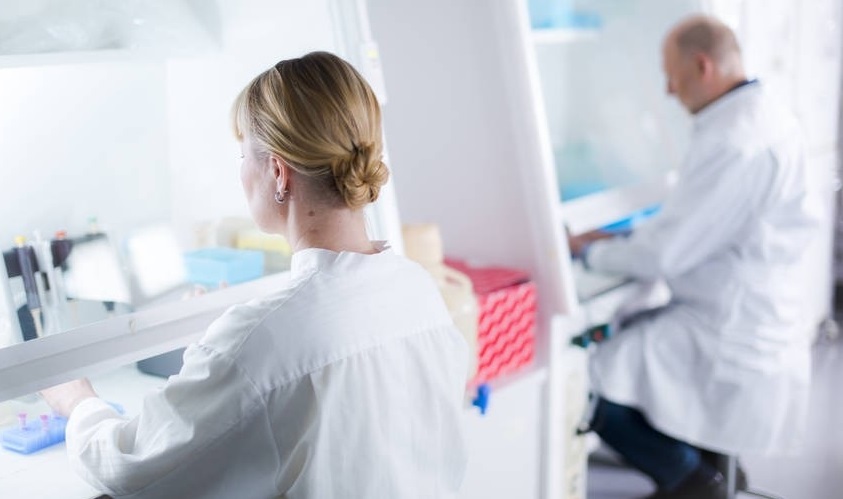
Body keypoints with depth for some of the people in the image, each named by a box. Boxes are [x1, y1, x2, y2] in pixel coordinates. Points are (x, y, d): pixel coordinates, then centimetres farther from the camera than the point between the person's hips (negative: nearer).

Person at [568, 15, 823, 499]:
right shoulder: (758, 114, 8)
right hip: (752, 317, 10)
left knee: (592, 383, -12)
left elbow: (666, 254, -21)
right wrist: (623, 239, 8)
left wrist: (591, 250, -5)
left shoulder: (736, 138, -24)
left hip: (736, 335, -10)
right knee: (620, 332, 20)